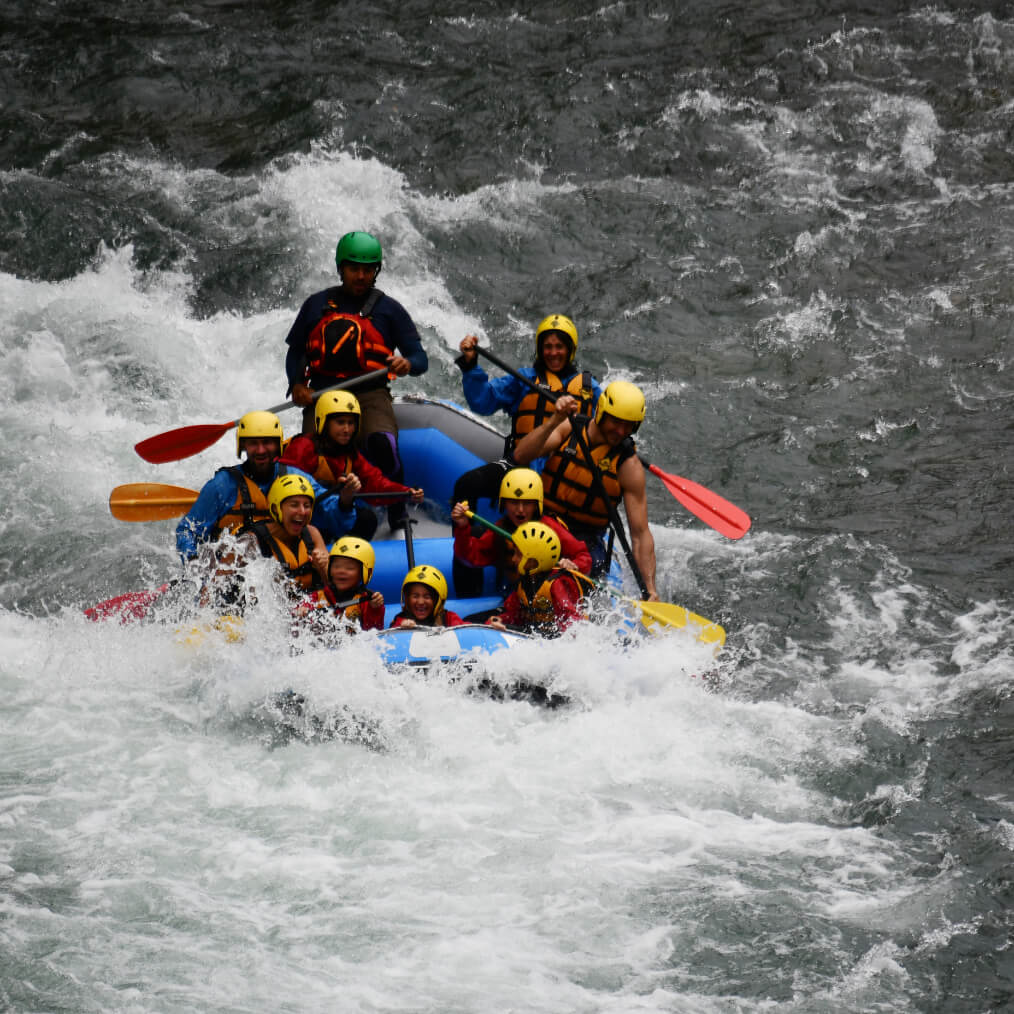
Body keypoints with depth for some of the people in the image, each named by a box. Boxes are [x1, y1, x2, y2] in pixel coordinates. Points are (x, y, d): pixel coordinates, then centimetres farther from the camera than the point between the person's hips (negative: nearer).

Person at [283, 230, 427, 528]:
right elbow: (295, 352, 21)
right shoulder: (317, 305, 16)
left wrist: (407, 364, -18)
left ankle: (398, 513, -13)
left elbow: (420, 359, 7)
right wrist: (297, 384, 1)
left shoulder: (389, 310, 10)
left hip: (370, 395, -2)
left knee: (382, 444, -33)